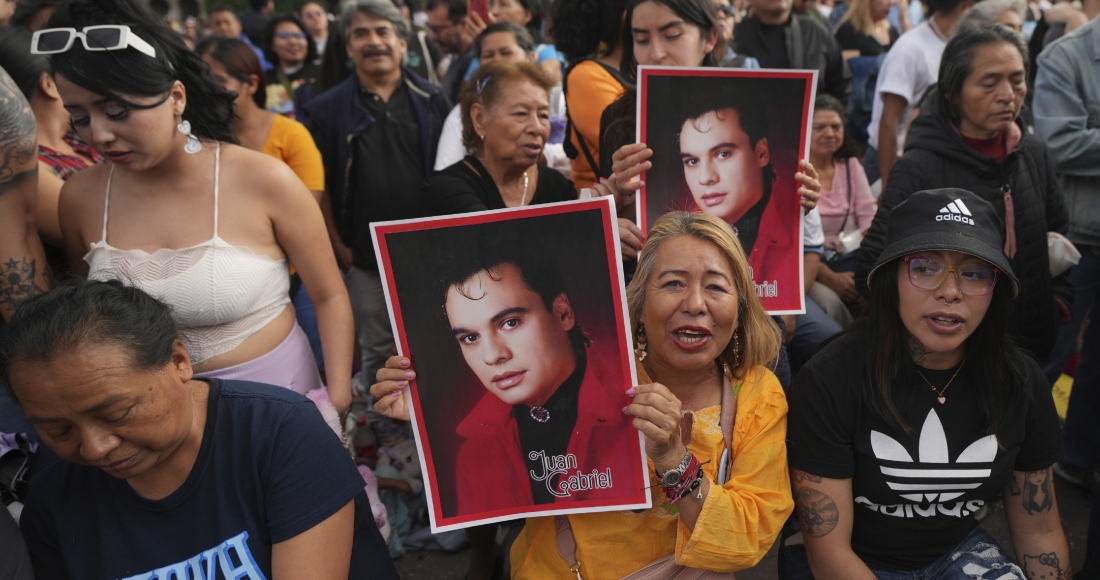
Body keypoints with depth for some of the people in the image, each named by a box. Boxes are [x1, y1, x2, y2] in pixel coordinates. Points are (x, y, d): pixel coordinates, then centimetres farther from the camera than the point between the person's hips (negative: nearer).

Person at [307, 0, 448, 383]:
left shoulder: (432, 100, 3)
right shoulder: (328, 109, 2)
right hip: (365, 256, 0)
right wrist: (338, 247, -1)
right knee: (377, 351, 12)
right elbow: (321, 184, 4)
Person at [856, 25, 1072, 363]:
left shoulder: (1035, 155, 2)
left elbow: (1058, 233, 18)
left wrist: (1058, 300, 8)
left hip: (1029, 343, 5)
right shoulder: (918, 170, -16)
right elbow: (872, 268, -18)